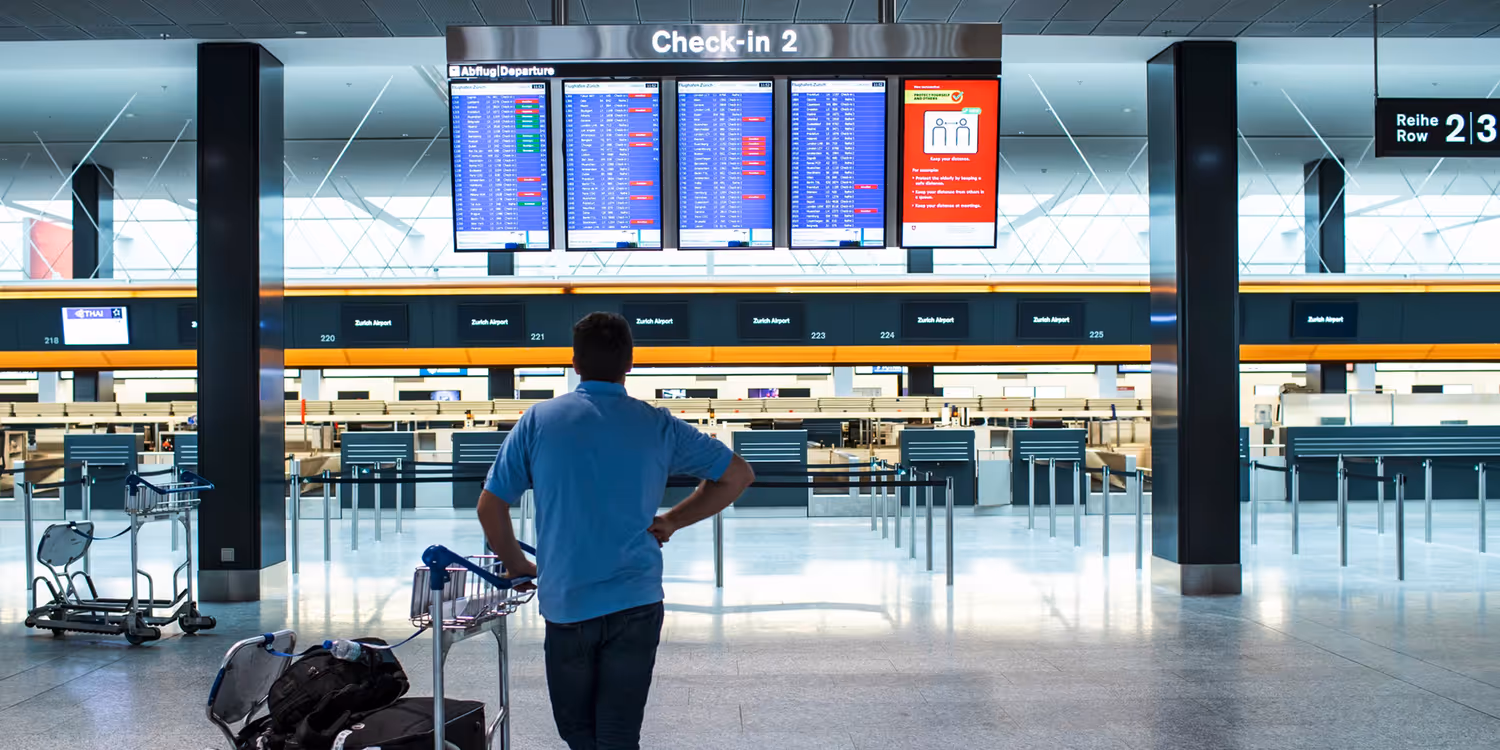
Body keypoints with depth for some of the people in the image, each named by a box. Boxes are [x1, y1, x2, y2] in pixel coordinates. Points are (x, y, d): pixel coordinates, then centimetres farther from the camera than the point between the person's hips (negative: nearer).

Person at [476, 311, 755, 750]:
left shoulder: (538, 421, -1)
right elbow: (738, 474, 5)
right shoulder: (657, 426, 0)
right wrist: (671, 521, 11)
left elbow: (490, 506, 1)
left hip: (565, 604, 0)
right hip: (636, 603, 0)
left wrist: (517, 565, 17)